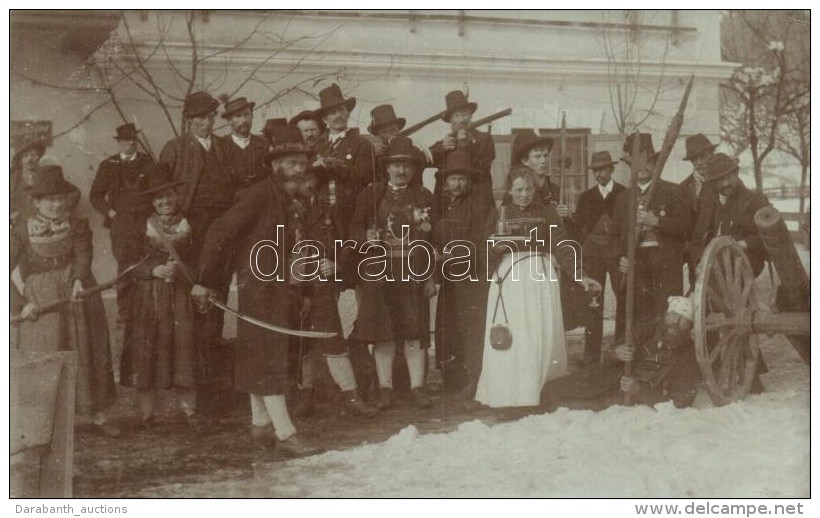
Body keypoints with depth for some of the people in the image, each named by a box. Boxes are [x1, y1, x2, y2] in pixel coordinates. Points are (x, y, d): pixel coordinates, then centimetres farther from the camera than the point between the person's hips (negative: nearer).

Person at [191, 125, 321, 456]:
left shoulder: (290, 200, 12)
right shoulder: (260, 194, -14)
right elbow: (220, 232, -18)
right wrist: (205, 281, -18)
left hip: (276, 287, 9)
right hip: (258, 284, -9)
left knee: (257, 355, 16)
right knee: (270, 355, -9)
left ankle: (260, 425, 25)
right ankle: (284, 433, -8)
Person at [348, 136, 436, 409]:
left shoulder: (424, 197, 9)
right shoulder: (370, 194, 9)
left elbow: (433, 238, 6)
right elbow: (355, 227, 5)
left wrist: (432, 276, 1)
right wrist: (367, 237, -18)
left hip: (414, 272, 0)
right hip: (379, 271, 0)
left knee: (415, 332, 0)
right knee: (382, 331, 1)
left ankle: (417, 386, 10)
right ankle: (385, 388, 11)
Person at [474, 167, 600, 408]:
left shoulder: (546, 212, 7)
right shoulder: (498, 214, 9)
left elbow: (561, 245, 0)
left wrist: (580, 275, -11)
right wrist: (495, 247, -15)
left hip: (540, 278, 0)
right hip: (508, 279, 0)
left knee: (541, 338, -4)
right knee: (507, 342, -4)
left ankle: (532, 395, 8)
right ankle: (506, 398, 5)